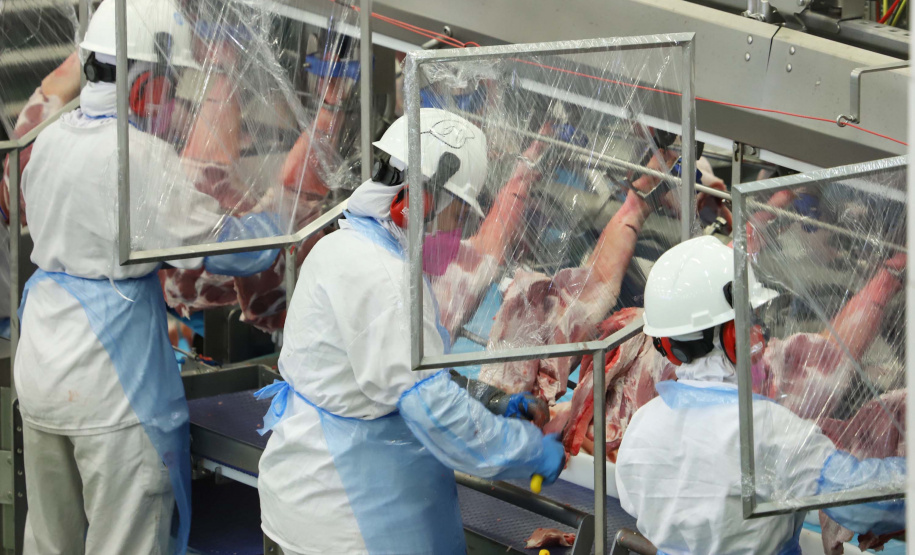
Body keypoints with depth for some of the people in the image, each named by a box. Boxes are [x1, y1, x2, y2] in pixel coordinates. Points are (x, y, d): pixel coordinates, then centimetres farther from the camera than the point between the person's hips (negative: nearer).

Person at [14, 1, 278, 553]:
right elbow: (231, 248, -13)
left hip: (41, 370, 8)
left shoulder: (51, 140, 7)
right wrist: (280, 218, 5)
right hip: (112, 383, -8)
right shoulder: (142, 155, -17)